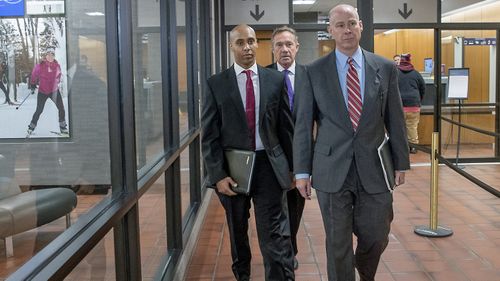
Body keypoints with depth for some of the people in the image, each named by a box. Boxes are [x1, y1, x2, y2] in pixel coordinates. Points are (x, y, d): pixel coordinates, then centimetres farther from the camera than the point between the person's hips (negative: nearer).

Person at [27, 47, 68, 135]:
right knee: (39, 110, 0)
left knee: (61, 108, -4)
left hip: (54, 90, 3)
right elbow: (34, 75, 3)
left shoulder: (57, 65, -5)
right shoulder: (40, 66, -14)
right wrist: (33, 85, 11)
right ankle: (31, 127, 16)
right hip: (42, 91, -3)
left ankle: (63, 127, 9)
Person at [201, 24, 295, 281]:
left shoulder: (275, 80, 2)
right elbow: (209, 135, -3)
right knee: (237, 230, 19)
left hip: (269, 166, -1)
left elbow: (286, 126, 6)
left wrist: (291, 166, 6)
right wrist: (218, 175, -10)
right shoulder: (216, 84, -2)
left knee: (275, 235, -6)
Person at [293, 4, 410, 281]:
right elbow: (303, 124, 0)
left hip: (374, 168, 2)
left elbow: (395, 120, 7)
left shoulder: (385, 68, 3)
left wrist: (401, 162, 7)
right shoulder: (314, 71, -1)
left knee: (376, 237, 12)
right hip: (332, 170, -1)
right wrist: (302, 171, -3)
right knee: (337, 243, 6)